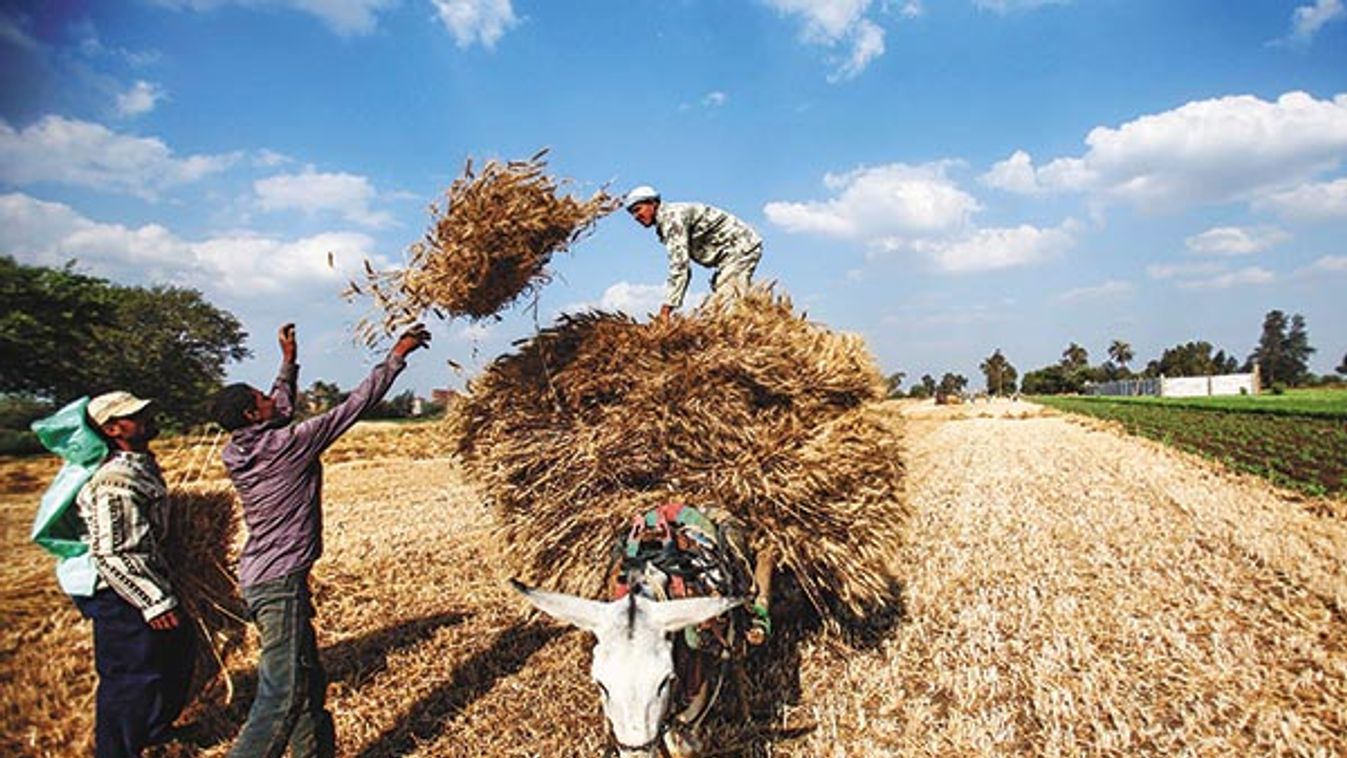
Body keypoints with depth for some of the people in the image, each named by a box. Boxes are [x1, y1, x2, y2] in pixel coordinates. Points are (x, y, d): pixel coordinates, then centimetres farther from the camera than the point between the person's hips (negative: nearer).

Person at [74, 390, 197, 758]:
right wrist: (154, 602, -23)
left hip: (148, 582, 10)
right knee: (131, 676, 3)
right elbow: (110, 554, -27)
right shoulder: (114, 483, -26)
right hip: (122, 595, -10)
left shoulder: (143, 464, 4)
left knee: (179, 650, 21)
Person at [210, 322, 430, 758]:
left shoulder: (235, 455, 6)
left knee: (309, 681, 17)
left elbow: (282, 413, 25)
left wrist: (289, 362, 32)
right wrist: (397, 356, -5)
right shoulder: (288, 444, -16)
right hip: (280, 582, -10)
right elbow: (354, 405, -12)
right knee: (281, 694, -7)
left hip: (260, 579, 10)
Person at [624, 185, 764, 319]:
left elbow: (679, 265, -28)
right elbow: (683, 268, 17)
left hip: (740, 247, -10)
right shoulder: (664, 225, 13)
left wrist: (666, 309, -29)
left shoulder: (672, 216, -18)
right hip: (730, 252, 10)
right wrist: (670, 304, 11)